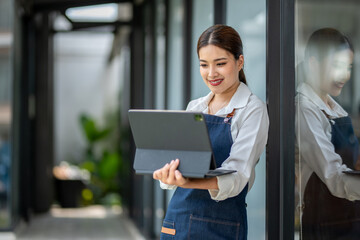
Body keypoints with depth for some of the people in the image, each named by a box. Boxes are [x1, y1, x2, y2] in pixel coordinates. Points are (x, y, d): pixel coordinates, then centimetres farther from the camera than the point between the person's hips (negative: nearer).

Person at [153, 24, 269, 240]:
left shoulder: (253, 110, -6)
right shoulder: (194, 108, 11)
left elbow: (236, 176, -18)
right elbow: (175, 161, 7)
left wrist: (189, 183, -35)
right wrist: (168, 175, -16)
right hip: (178, 215, 4)